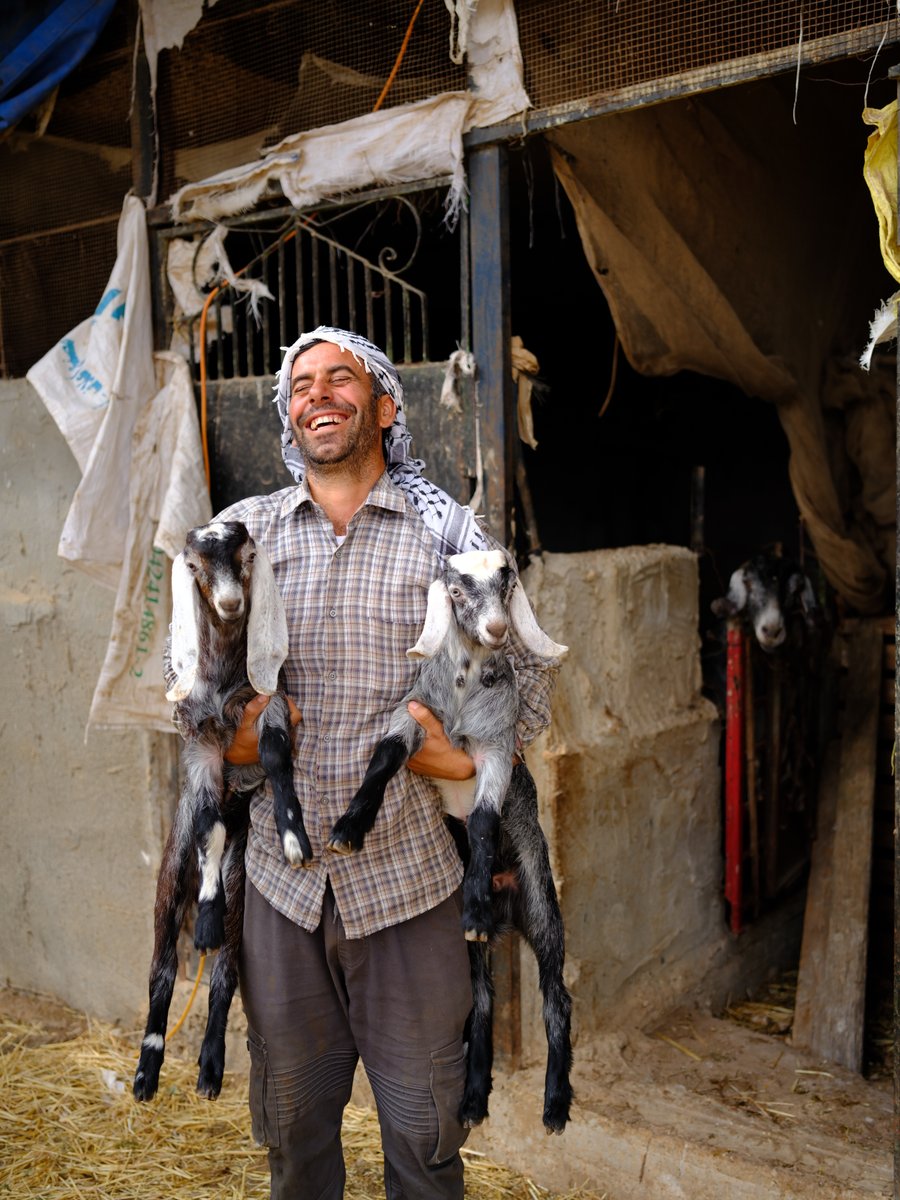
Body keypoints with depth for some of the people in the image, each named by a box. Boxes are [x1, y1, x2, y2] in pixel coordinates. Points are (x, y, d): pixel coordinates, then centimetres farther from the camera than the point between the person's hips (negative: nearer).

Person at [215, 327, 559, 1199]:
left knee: (423, 1127, 13)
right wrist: (227, 734, -5)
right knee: (290, 1122, 19)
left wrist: (474, 757, -10)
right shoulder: (242, 530, 6)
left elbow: (529, 667, 3)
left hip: (407, 874, -2)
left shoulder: (445, 528, -1)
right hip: (281, 873, 2)